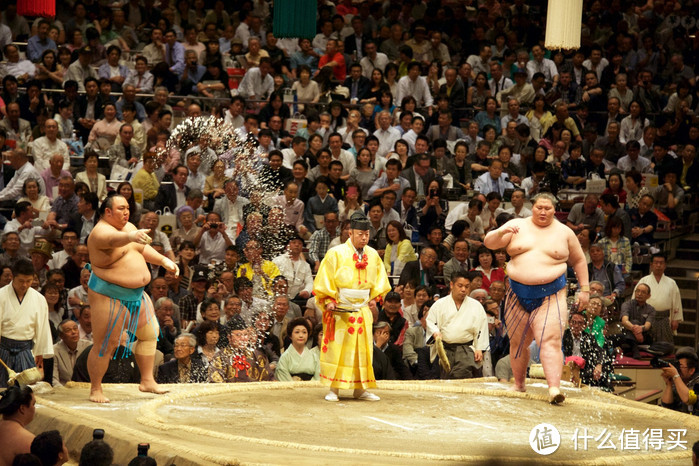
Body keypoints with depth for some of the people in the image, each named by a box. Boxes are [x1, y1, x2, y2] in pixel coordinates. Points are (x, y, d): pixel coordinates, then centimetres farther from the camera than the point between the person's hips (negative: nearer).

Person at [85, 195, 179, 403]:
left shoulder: (128, 227, 10)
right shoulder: (101, 232, -19)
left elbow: (142, 248, 25)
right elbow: (114, 240, -43)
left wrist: (164, 260, 14)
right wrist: (130, 236, -63)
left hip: (136, 294, 9)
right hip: (109, 296, -9)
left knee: (150, 333, 13)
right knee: (104, 345, -4)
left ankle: (147, 381, 22)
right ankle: (95, 389, 7)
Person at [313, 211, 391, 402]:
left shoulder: (373, 255, 7)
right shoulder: (336, 254, -7)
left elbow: (379, 279, 20)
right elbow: (325, 279, -5)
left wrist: (374, 296, 7)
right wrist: (329, 300, -13)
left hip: (362, 309, 5)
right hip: (339, 309, -5)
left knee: (363, 349, 6)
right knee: (337, 348, -5)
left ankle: (360, 389, 13)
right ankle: (333, 389, -1)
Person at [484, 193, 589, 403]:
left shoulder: (564, 233, 9)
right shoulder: (517, 226, 7)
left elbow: (579, 260, 17)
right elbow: (489, 243, 0)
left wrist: (585, 289, 12)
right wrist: (502, 232, -21)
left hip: (551, 295, -2)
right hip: (519, 294, 2)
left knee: (550, 340, -16)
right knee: (518, 342, 9)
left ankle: (554, 388, -24)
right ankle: (518, 384, 26)